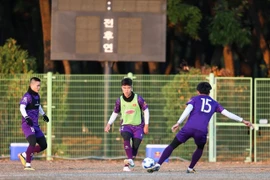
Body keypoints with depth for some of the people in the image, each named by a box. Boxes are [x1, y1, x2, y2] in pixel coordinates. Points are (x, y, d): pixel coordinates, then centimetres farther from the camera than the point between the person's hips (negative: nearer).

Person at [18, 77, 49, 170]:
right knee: (33, 142, -27)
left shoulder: (37, 96, 15)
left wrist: (43, 115, 33)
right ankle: (28, 165, -23)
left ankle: (24, 155, 20)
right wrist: (26, 117, -39)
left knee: (43, 145, 7)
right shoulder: (27, 96, -12)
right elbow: (22, 107, -26)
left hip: (35, 125, 9)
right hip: (27, 124, -9)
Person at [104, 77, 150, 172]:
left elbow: (146, 110, 1)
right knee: (126, 137, -31)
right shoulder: (119, 100, -1)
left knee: (135, 145, -10)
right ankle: (129, 159, -37)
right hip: (126, 125, 1)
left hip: (138, 126, -1)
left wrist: (146, 124, -3)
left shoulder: (138, 99, -8)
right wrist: (109, 124, 1)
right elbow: (115, 113, 13)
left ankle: (128, 164, 8)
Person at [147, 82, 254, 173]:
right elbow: (227, 113, 20)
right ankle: (190, 168, 25)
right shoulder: (214, 103, 24)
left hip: (189, 128, -1)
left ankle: (158, 165, -7)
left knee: (172, 146, 6)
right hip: (202, 131, 1)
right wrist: (242, 120, 24)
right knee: (200, 148, 32)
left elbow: (188, 109, -1)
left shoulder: (195, 99, 17)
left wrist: (178, 123, -11)